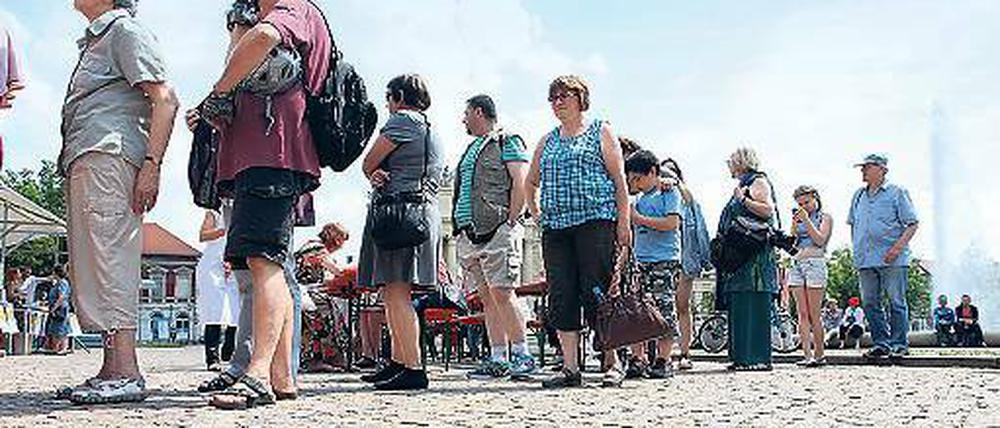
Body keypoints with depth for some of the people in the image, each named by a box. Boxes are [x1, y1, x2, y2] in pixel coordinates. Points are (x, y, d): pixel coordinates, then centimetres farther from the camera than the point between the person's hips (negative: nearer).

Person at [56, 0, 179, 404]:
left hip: (108, 155, -10)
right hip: (81, 161, 10)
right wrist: (71, 169, 19)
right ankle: (111, 372, 8)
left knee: (109, 257, -16)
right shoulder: (93, 41, 29)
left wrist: (152, 164, -20)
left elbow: (165, 99, -11)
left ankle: (125, 373, -19)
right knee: (88, 265, 6)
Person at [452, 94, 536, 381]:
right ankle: (497, 359, 7)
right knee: (487, 297, 5)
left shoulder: (507, 143, -1)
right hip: (471, 233, 8)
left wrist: (510, 222, -14)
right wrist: (461, 229, 16)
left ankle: (522, 354, -6)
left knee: (501, 293, -13)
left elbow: (521, 183, -9)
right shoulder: (472, 149, 24)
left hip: (498, 230, -8)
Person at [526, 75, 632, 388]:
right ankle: (570, 368, 2)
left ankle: (612, 363, 3)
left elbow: (619, 179, 1)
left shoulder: (601, 132, 8)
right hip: (555, 225, 5)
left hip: (595, 221, -5)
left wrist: (624, 221, -8)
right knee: (561, 297, -1)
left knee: (596, 293, -8)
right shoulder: (547, 142, 21)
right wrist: (536, 213, 16)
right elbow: (531, 183, 31)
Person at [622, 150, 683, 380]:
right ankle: (638, 359, 6)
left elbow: (671, 223, -14)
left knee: (663, 309, -6)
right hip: (640, 261, 6)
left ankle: (663, 361, 0)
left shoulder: (669, 192, 0)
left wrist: (638, 218, -11)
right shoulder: (640, 199, 18)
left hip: (665, 261, -6)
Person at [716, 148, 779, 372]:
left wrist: (744, 200, -20)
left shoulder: (758, 182, -1)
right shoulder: (741, 187, 25)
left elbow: (768, 210, -16)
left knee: (754, 306, -11)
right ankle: (742, 356, 8)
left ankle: (758, 357, -11)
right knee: (739, 307, 6)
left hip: (755, 257, -10)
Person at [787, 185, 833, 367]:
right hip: (797, 264, 5)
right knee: (802, 313, -2)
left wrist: (807, 220, -9)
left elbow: (820, 240, -8)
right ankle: (807, 354, -3)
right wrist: (794, 225, 1)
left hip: (815, 263, -5)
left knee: (814, 314, -7)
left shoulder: (825, 217, 6)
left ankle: (819, 354, 1)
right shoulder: (798, 219, 19)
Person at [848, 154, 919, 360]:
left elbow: (912, 224, -3)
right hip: (865, 260, 6)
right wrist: (856, 249, 14)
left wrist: (898, 247, -15)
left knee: (896, 302, -3)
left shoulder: (896, 193, 1)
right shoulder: (858, 196, 18)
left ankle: (899, 344, 4)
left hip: (892, 260, -6)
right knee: (870, 303, 5)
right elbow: (852, 224, 26)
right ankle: (881, 343, 12)